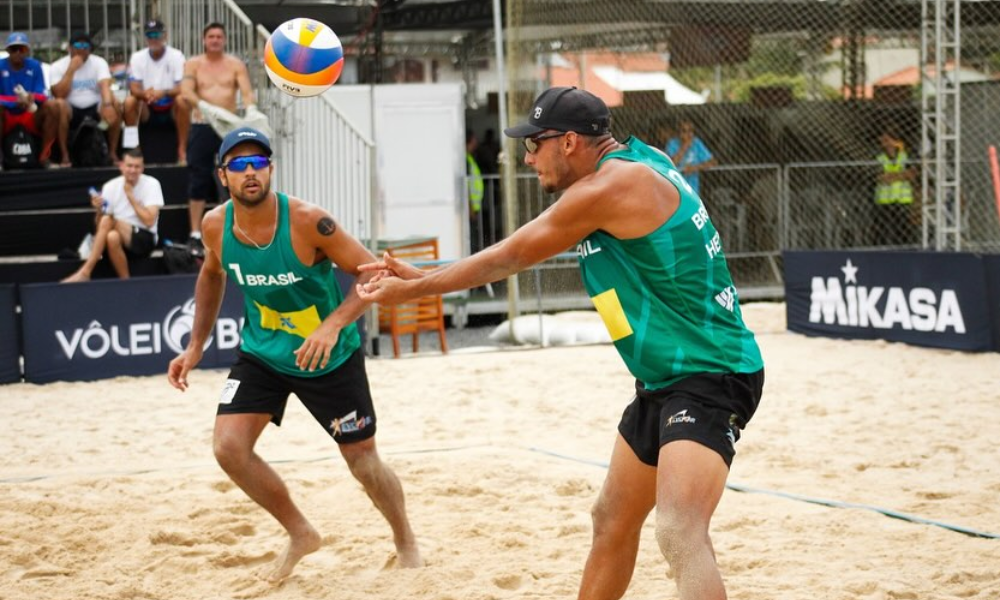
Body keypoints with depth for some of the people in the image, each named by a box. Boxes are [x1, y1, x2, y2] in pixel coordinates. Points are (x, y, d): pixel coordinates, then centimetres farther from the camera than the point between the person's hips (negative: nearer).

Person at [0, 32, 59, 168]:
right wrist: (15, 100, -31)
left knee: (52, 108, -26)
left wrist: (32, 98, -29)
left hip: (31, 116, 2)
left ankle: (44, 156, -22)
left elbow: (41, 95, -5)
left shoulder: (34, 66, 0)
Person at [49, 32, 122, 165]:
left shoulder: (99, 62, -1)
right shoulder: (58, 66, -4)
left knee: (115, 105, -28)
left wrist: (107, 105, -41)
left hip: (95, 108, 1)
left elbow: (105, 86, -20)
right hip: (71, 110, -1)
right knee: (59, 105, -34)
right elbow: (59, 95, -17)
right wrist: (71, 70, -20)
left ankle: (113, 152, -18)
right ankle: (65, 155, -27)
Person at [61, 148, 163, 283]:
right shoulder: (111, 186, 1)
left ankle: (85, 272, -27)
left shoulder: (151, 184, -5)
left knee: (108, 220, -29)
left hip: (144, 239, -3)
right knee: (111, 236, -34)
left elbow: (149, 221, -15)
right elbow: (99, 226, 3)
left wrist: (130, 196, -14)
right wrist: (99, 211, -18)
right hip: (119, 237, 3)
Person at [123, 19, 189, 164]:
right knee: (129, 101, -27)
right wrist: (145, 94, -34)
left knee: (182, 101, -33)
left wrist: (163, 92, -36)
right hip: (147, 110, 2)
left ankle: (182, 151, -27)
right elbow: (134, 88, -9)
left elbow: (182, 88, -16)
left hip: (171, 109, -1)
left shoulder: (176, 56, -7)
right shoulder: (137, 57, 0)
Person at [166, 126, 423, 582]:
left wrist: (333, 325, -38)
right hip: (262, 353, 4)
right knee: (229, 447, -13)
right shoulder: (216, 226, -12)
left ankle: (405, 541, 32)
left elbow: (373, 272, -24)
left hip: (330, 357, -4)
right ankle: (300, 534, 9)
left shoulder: (306, 221, -27)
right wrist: (196, 347, 7)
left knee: (364, 463, 3)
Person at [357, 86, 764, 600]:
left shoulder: (610, 186, -19)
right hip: (665, 380, 11)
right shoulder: (633, 162, 10)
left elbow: (509, 258, -8)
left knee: (678, 532, -27)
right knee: (612, 520, 21)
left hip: (710, 374, -11)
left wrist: (411, 289, 4)